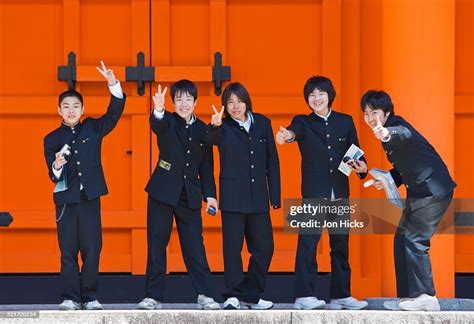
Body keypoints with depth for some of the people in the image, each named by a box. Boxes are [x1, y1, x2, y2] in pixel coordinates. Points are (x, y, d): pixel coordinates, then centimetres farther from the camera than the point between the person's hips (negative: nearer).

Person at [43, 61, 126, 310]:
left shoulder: (92, 128, 9)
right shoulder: (52, 139, 6)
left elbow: (114, 113, -3)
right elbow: (53, 176, 0)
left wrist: (113, 84, -16)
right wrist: (57, 166, -24)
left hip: (90, 197, 1)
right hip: (66, 199, -1)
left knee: (92, 249, -2)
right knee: (68, 250, 0)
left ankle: (90, 297, 5)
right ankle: (70, 298, 5)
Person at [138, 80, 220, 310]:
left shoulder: (202, 129, 8)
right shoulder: (167, 122, -2)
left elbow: (206, 166, 12)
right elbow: (157, 125, -28)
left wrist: (210, 194, 3)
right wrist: (158, 110, -50)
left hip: (190, 194, 2)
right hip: (163, 191, -2)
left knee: (194, 246, -1)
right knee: (156, 244, 1)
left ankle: (204, 295, 3)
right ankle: (153, 296, 6)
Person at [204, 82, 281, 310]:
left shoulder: (262, 123, 8)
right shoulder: (224, 128, -1)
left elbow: (272, 161, 10)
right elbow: (210, 139, -25)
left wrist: (275, 195, 6)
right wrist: (214, 126, -48)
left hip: (258, 197, 4)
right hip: (233, 197, -4)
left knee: (264, 248, 6)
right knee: (232, 247, -3)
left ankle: (250, 295, 18)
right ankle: (233, 297, 3)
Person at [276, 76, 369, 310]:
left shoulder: (345, 122, 11)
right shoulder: (303, 122, 3)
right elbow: (296, 130, -20)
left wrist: (361, 167, -9)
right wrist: (288, 135, -44)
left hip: (340, 194, 3)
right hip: (313, 193, -3)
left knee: (341, 246, 9)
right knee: (308, 242, -13)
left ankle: (341, 296, 17)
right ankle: (304, 296, -16)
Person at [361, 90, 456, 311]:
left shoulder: (396, 124, -14)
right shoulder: (388, 129, 14)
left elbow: (405, 135, -41)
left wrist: (387, 134, -62)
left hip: (432, 190, -11)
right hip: (420, 192, 11)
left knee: (414, 240, -11)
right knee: (402, 240, 11)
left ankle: (426, 297, -7)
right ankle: (409, 296, 15)